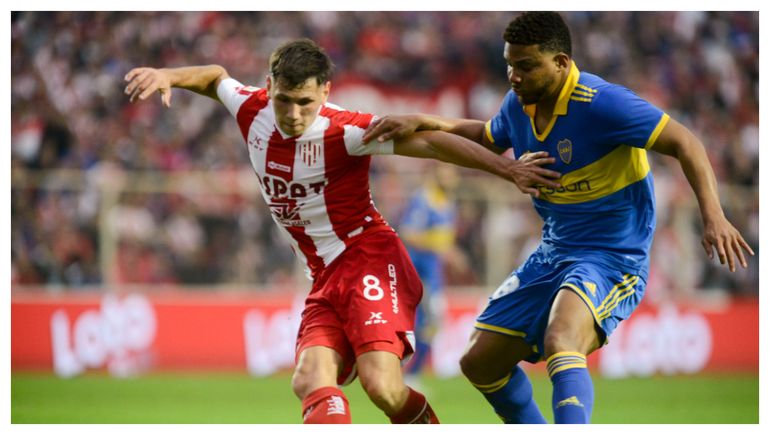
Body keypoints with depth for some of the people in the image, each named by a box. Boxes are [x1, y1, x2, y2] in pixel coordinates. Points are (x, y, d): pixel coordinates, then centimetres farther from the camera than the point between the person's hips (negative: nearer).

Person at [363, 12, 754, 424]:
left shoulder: (600, 103, -22)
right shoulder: (518, 104, 2)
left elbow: (684, 143, -21)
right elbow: (487, 136, 26)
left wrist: (713, 217, -33)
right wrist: (423, 122, 11)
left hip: (612, 258, -9)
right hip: (553, 253, 9)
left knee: (560, 341, -38)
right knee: (479, 362, 10)